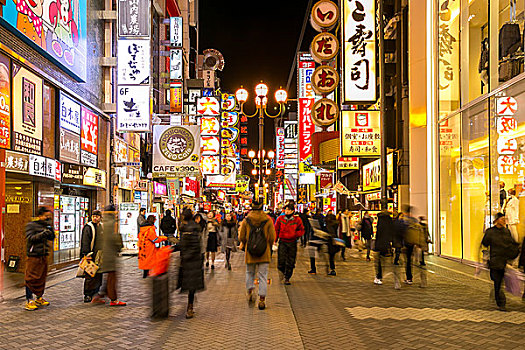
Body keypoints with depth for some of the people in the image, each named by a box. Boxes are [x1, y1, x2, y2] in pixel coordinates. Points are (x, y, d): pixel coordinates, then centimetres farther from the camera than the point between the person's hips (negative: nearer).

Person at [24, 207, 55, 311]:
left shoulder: (46, 226, 13)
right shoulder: (31, 225, -5)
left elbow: (51, 238, 9)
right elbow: (29, 238, -15)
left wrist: (50, 229, -7)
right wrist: (42, 234, -26)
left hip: (44, 256, 6)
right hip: (33, 256, -6)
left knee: (42, 277, 12)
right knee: (31, 278, -5)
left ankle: (39, 298, 25)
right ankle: (29, 301, -1)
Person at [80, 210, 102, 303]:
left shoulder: (101, 227, 13)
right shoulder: (88, 227, -10)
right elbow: (85, 242, -15)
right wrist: (87, 254, -21)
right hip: (91, 256, -7)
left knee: (99, 275, 12)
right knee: (90, 276, -6)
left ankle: (95, 293, 24)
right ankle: (87, 295, 1)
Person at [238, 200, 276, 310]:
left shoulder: (246, 220, -3)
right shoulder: (268, 220, -4)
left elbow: (241, 237, 1)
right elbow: (272, 238, -2)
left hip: (250, 252, 1)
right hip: (264, 253, 0)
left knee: (250, 273, 22)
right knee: (263, 276, 5)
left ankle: (250, 290, 10)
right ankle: (262, 299, 3)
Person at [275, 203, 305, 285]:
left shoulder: (297, 220, -1)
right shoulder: (280, 219, 0)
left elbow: (302, 230, 7)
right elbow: (276, 230, 6)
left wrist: (295, 234, -12)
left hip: (292, 242, 1)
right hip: (282, 242, 0)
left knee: (290, 263, 5)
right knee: (281, 260, -8)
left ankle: (287, 278, 20)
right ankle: (281, 270, 25)